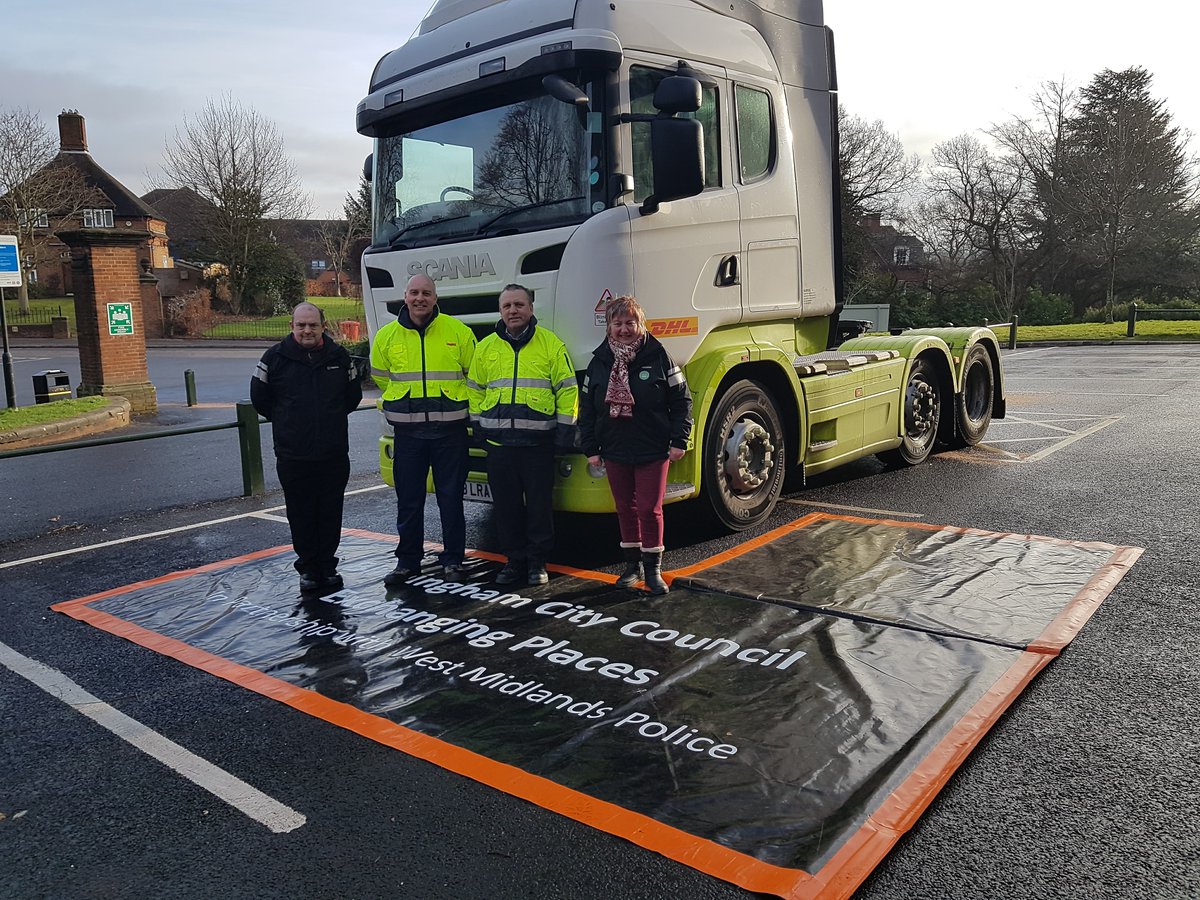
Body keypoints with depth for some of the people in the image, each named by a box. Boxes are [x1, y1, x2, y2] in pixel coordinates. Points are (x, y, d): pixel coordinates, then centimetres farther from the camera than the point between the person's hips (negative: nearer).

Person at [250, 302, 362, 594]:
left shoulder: (339, 356, 4)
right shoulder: (275, 357, -2)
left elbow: (353, 394, 18)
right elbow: (259, 398, 8)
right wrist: (284, 422, 13)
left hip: (334, 453, 2)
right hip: (293, 455, -1)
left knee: (331, 514, 8)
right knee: (301, 515, 4)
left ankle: (328, 566, 21)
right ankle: (308, 568, 18)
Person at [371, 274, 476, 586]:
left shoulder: (458, 332, -1)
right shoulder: (387, 336, 4)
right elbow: (381, 378, 19)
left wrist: (456, 407, 7)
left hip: (450, 429, -1)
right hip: (407, 431, 2)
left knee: (451, 497, 6)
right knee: (408, 500, 8)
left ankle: (453, 558, 18)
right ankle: (407, 560, 20)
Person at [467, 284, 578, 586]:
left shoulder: (551, 344, 2)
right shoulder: (486, 347, 11)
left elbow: (567, 388, 2)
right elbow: (474, 389, 19)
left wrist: (565, 428, -3)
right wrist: (478, 425, 11)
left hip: (538, 440, -3)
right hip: (498, 441, 3)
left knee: (539, 504, 3)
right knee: (507, 505, 8)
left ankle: (537, 561, 16)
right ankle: (514, 559, 20)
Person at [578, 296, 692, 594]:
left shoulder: (657, 356, -6)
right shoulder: (599, 361, 3)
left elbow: (681, 399, -3)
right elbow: (586, 407, 8)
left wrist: (679, 441, -7)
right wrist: (591, 449, 4)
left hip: (653, 451, -3)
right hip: (614, 452, 4)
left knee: (650, 509, -1)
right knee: (625, 508, 12)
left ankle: (653, 568, 13)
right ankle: (633, 564, 26)